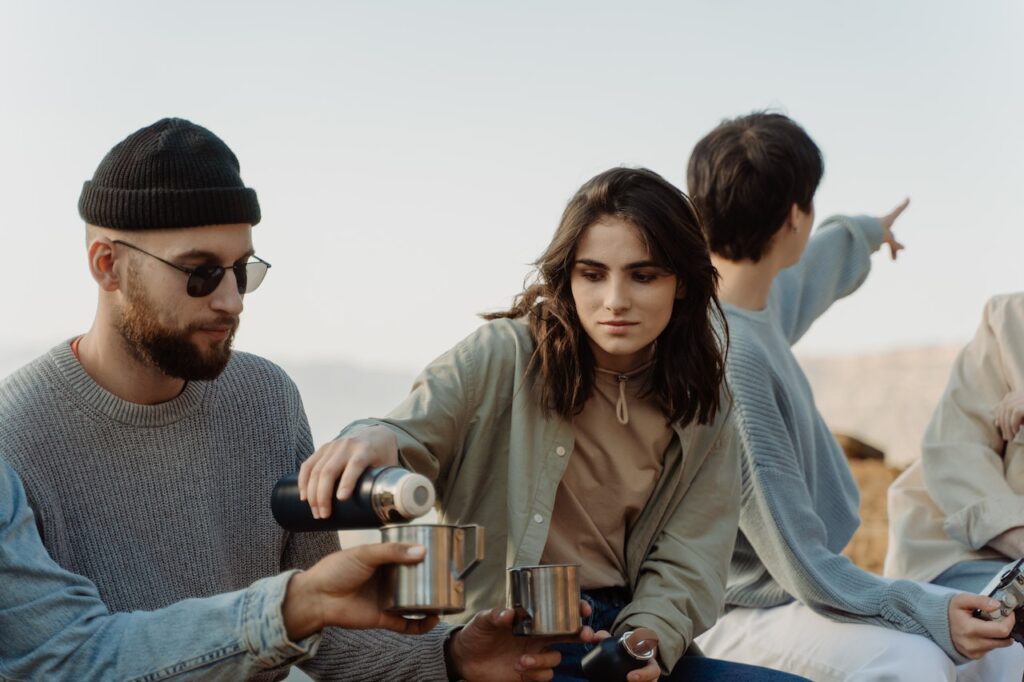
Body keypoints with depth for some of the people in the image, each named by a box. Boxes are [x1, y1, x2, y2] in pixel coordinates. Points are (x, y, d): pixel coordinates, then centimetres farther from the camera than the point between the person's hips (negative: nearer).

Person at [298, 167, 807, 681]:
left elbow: (687, 562, 3)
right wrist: (376, 443, -38)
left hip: (632, 636, 5)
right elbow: (412, 431, -14)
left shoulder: (701, 407, 8)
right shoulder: (503, 358, -3)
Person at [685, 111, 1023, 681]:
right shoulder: (728, 355, -26)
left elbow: (807, 278, 34)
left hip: (801, 589, 10)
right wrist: (929, 613, -27)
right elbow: (802, 564, -24)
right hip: (736, 617, -10)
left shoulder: (763, 303, 4)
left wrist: (862, 233, 51)